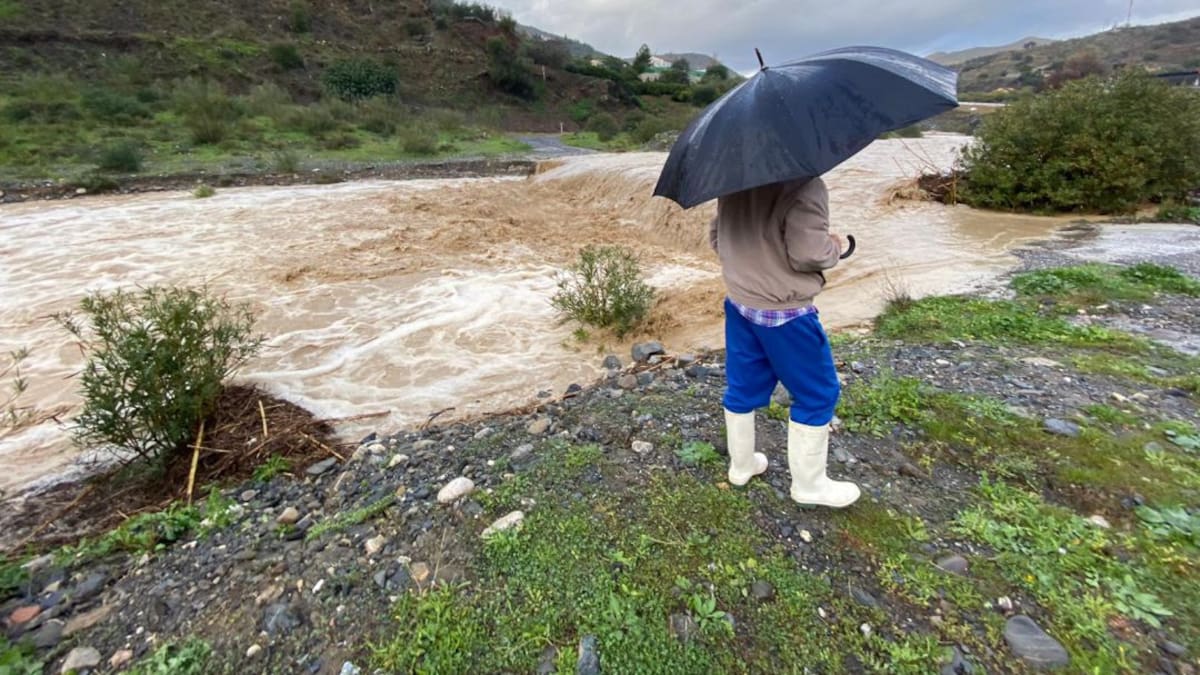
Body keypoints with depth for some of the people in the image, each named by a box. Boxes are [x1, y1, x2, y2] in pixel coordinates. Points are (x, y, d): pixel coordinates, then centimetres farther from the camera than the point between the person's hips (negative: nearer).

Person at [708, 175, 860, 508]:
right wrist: (834, 247, -3)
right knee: (816, 393, 11)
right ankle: (809, 484, 24)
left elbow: (716, 235, 11)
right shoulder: (804, 185, -20)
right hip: (785, 312, -7)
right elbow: (809, 253, -25)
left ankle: (741, 465, 36)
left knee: (743, 386, 19)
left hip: (738, 303, 8)